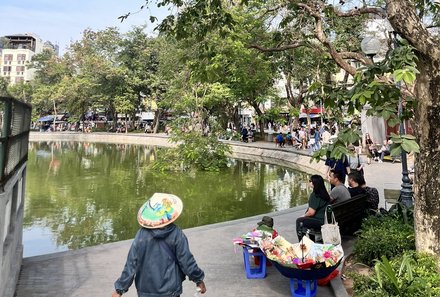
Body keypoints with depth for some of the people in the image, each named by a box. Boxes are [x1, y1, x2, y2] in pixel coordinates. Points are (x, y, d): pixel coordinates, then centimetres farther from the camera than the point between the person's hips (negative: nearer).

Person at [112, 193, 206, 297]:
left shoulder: (142, 235, -13)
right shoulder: (176, 234, -14)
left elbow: (131, 263, -9)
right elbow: (186, 260, -8)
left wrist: (120, 289, 2)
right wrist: (199, 279, 7)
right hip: (171, 289, 0)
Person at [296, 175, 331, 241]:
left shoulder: (315, 195, -19)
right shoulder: (325, 193, 6)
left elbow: (311, 212, -20)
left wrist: (304, 215, 0)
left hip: (321, 221, -9)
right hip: (326, 219, 9)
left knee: (299, 221, 4)